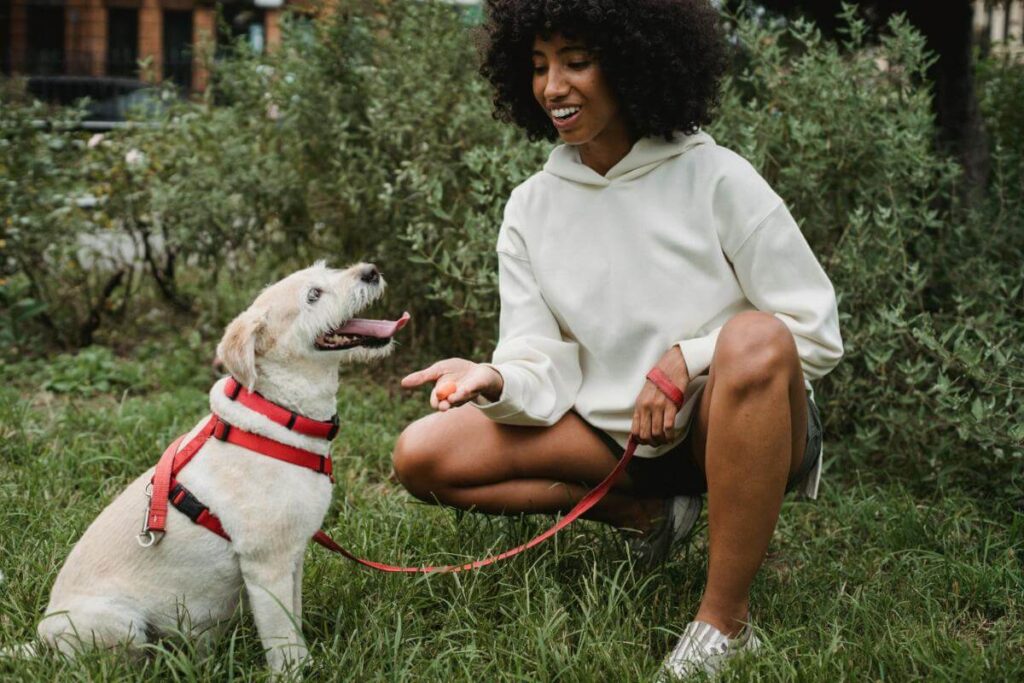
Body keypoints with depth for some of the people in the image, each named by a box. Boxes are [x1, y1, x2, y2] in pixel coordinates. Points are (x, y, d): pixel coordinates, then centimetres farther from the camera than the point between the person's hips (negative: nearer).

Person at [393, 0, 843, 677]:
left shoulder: (716, 178, -11)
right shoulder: (532, 207, 1)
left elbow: (817, 332, -11)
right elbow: (544, 367, -6)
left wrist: (689, 358, -22)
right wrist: (496, 382, -28)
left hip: (732, 425, -4)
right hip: (615, 433, 4)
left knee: (755, 341, -38)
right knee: (424, 457, -10)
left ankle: (726, 620, -26)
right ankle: (648, 512, 2)